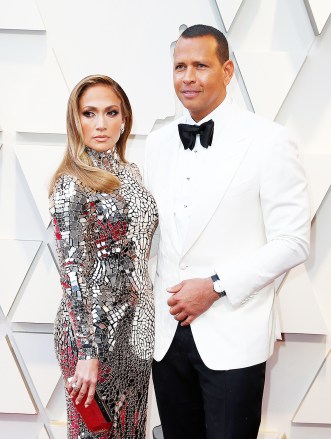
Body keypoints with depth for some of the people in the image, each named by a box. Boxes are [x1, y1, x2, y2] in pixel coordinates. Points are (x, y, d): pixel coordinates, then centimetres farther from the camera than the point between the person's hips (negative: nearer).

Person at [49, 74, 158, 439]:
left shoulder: (130, 172, 6)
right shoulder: (72, 184, -14)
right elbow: (73, 270, -17)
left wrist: (148, 316, 12)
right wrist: (87, 351, -20)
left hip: (137, 322, 6)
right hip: (95, 325, -6)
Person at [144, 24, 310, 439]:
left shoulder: (268, 140, -8)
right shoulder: (158, 142, 7)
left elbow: (293, 242, -9)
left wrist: (216, 286, -15)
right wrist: (150, 299, 7)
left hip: (233, 338, -4)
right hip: (167, 330, 5)